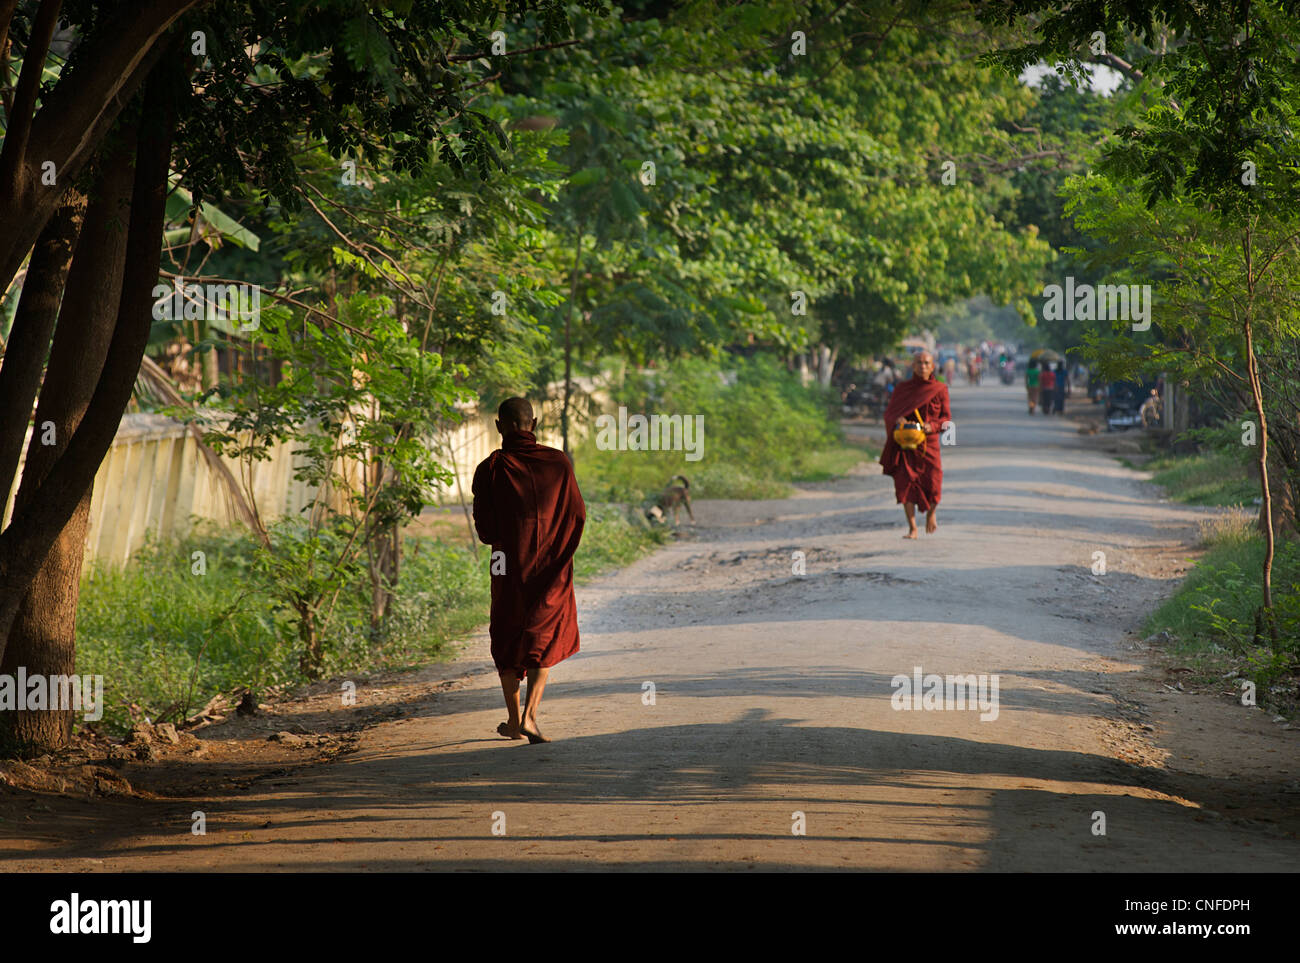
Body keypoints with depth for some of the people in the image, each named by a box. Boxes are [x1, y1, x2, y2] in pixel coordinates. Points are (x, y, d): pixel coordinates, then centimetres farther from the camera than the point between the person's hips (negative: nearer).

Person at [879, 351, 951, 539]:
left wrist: (932, 426, -15)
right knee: (905, 482, -10)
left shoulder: (939, 389, 4)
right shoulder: (902, 388, 6)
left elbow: (946, 418, 5)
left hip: (929, 442, -1)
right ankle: (912, 528, -3)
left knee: (932, 483, -10)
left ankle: (931, 512, 25)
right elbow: (889, 413, 6)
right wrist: (897, 420, -17)